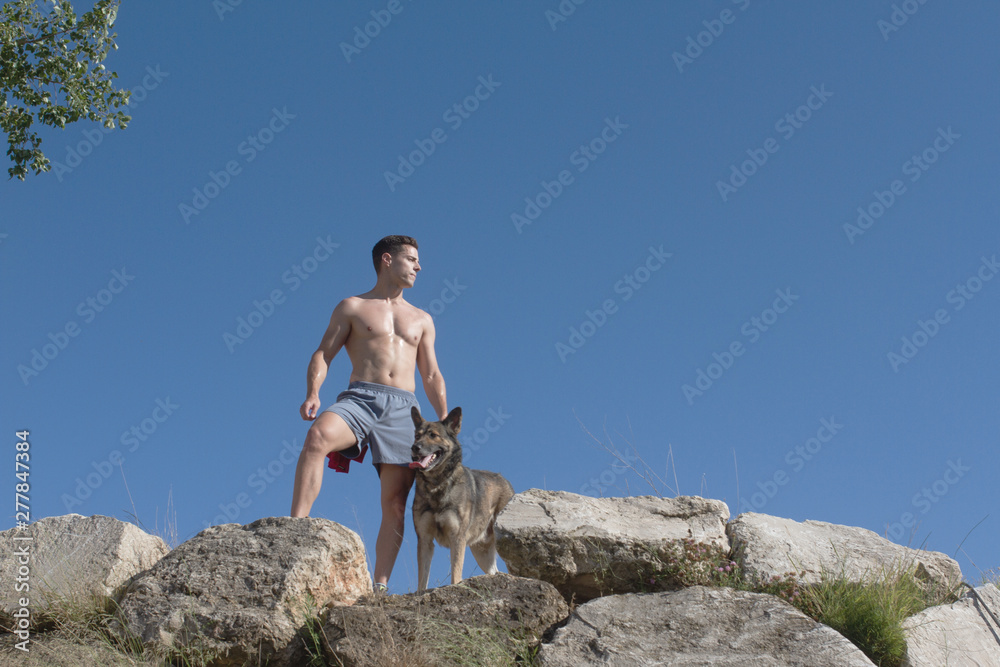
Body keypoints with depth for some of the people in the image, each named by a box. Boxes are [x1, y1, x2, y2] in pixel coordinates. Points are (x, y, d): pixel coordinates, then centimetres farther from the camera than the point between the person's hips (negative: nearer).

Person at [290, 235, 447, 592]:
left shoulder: (421, 319, 25)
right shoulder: (351, 308, 15)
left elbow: (432, 377, 23)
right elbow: (323, 354, 6)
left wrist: (445, 424, 10)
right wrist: (312, 394, -13)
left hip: (404, 408, 3)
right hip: (360, 397, -3)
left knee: (395, 502, -7)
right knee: (317, 436, -35)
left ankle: (380, 584, -5)